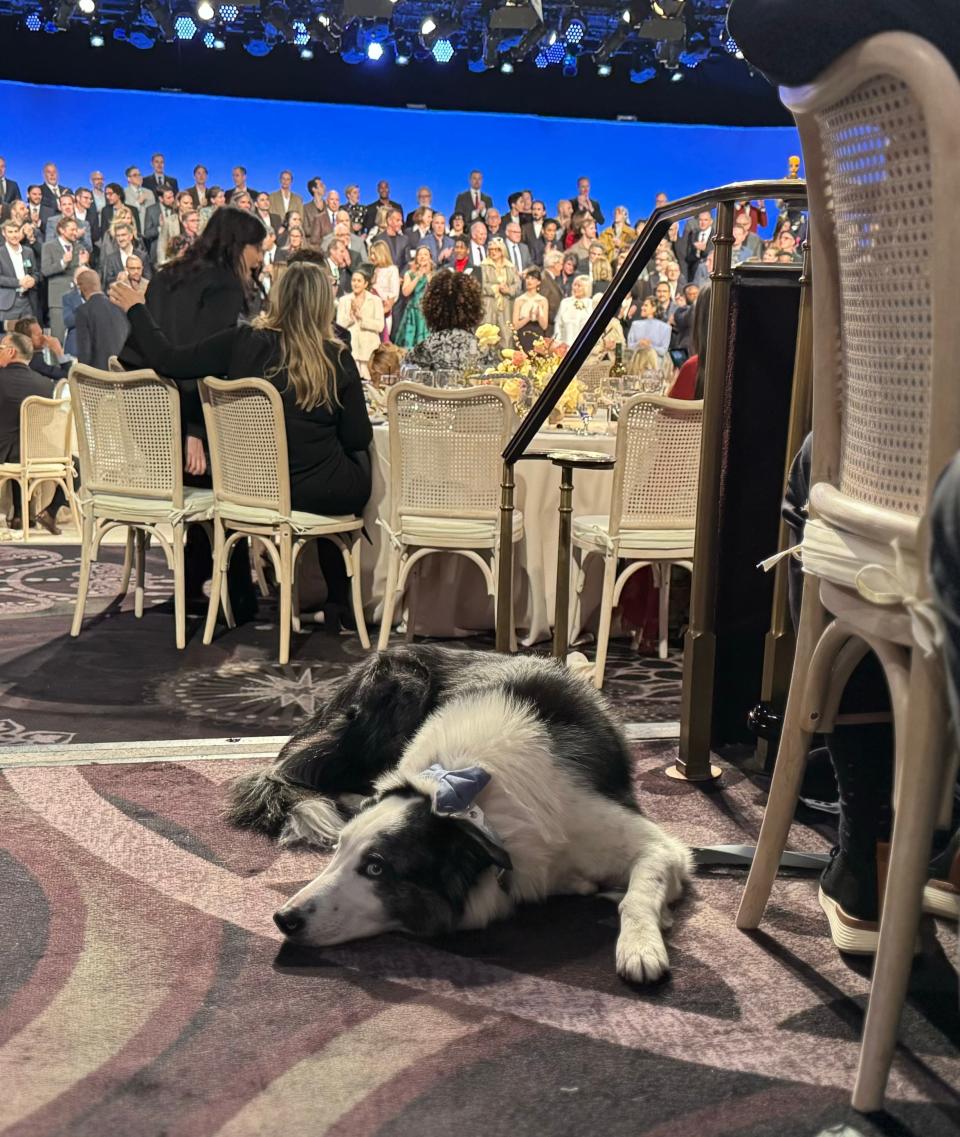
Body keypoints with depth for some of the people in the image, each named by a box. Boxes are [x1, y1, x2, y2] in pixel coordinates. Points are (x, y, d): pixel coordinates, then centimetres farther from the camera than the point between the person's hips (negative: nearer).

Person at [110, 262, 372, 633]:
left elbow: (168, 361, -6)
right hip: (318, 490, -3)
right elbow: (359, 439, -6)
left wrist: (136, 309, 8)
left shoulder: (242, 341, -10)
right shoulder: (337, 359, -12)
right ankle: (339, 602, 29)